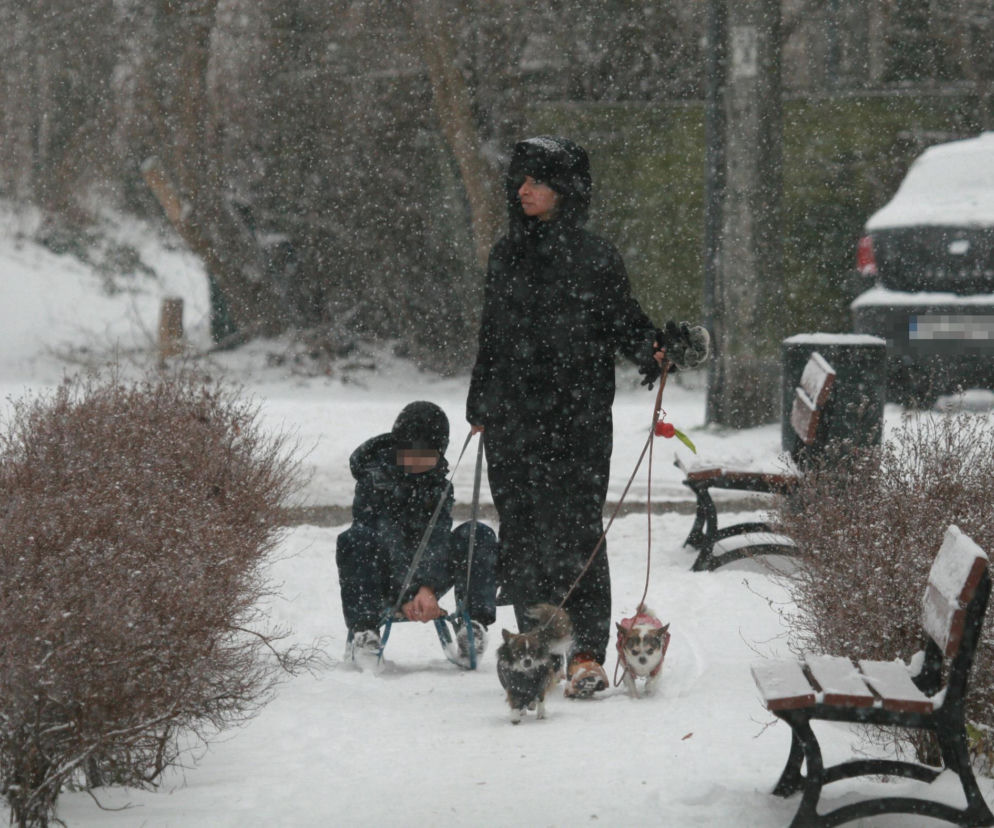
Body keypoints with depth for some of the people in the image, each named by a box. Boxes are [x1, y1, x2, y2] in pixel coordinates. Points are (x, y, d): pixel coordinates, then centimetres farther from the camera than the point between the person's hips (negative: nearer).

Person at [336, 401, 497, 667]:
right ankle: (362, 633, -36)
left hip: (424, 585, 3)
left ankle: (474, 624, -22)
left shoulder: (439, 484, 3)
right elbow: (387, 538, -21)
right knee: (355, 539, -33)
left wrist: (428, 588, -31)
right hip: (381, 582, -3)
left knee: (479, 536, -15)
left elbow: (438, 536, -13)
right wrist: (405, 596, -33)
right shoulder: (376, 478, -10)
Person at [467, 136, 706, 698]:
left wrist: (655, 348, -18)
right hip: (512, 418, 5)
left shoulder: (595, 258, -1)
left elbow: (624, 325, 2)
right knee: (521, 536, 4)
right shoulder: (506, 256, 14)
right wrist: (480, 406, 22)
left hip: (576, 419, -5)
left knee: (574, 534, -11)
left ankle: (588, 657, -11)